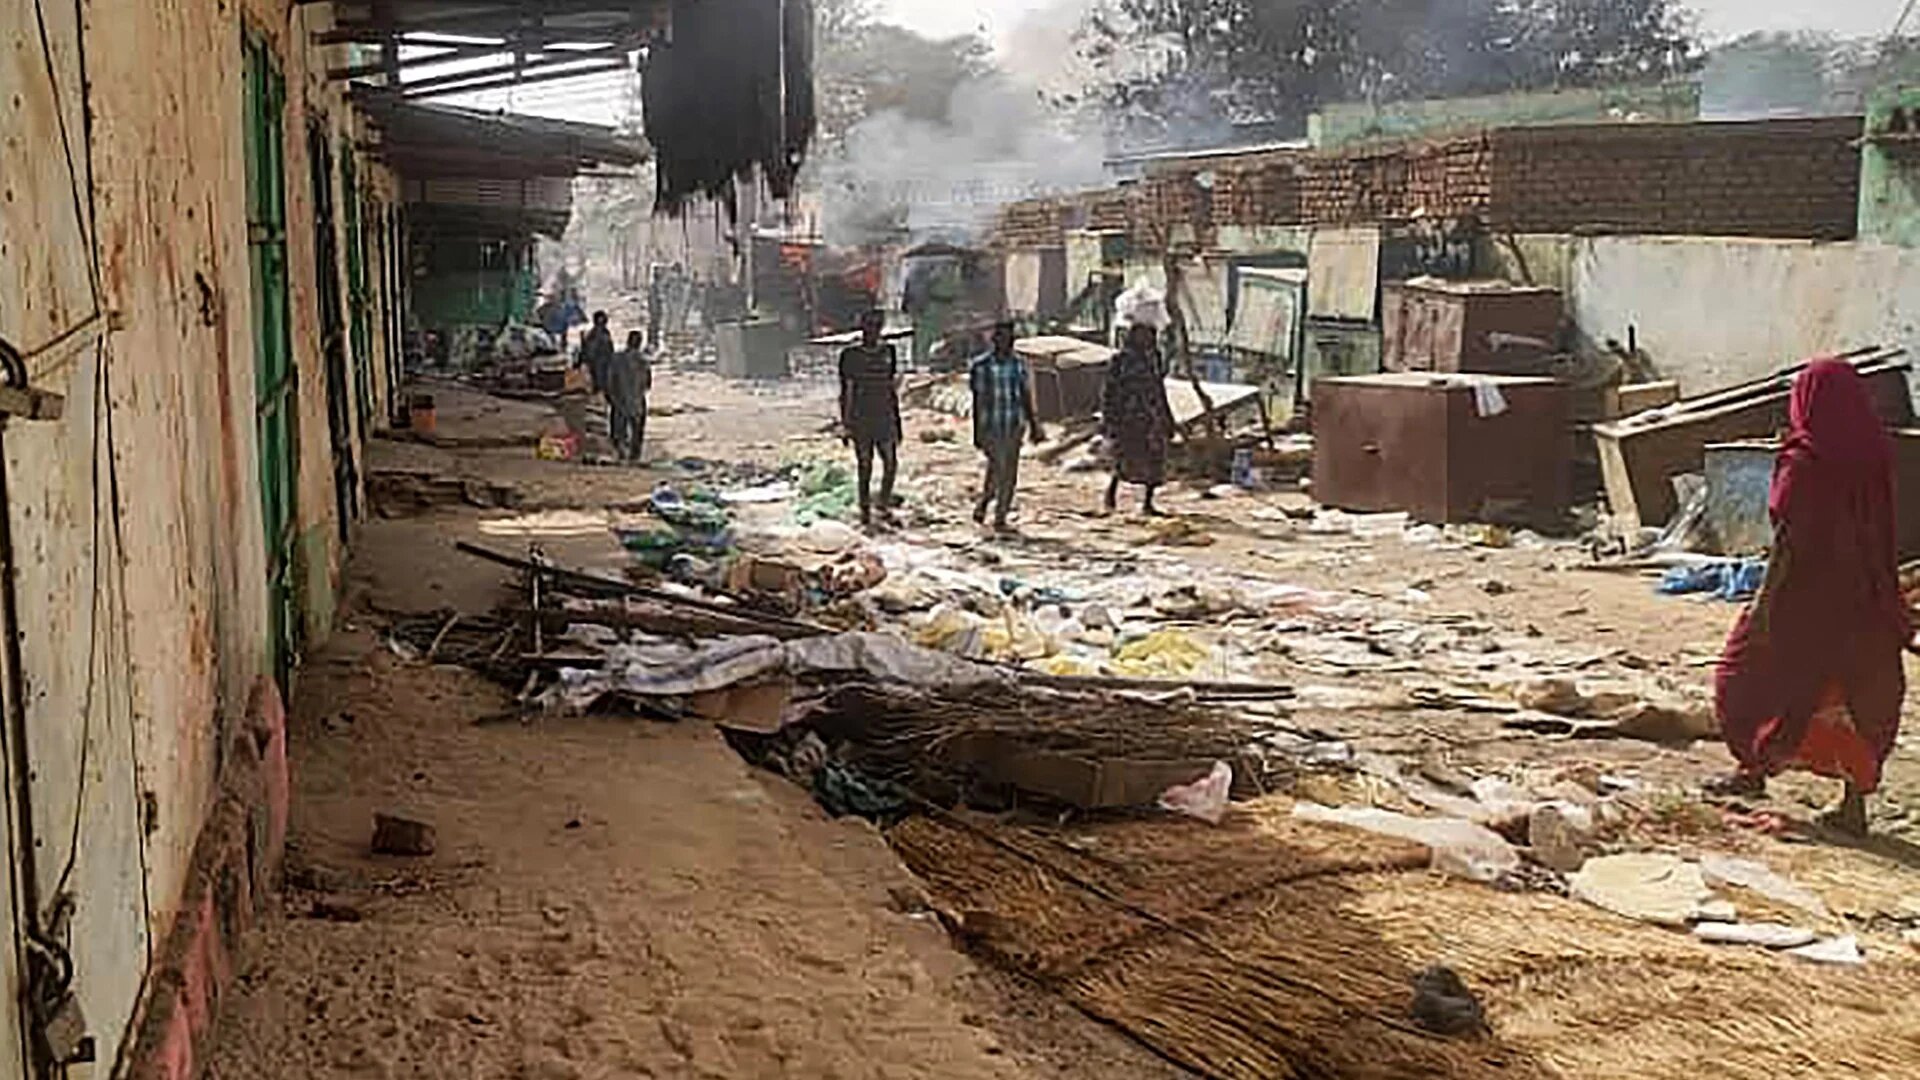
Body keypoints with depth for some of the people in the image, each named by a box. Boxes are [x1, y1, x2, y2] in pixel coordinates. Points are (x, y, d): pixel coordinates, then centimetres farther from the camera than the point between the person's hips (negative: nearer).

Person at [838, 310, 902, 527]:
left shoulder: (888, 353, 8)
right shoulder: (851, 355, -3)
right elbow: (846, 391, -1)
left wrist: (897, 419, 13)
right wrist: (845, 423, -5)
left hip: (885, 418, 3)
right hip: (861, 419, -3)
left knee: (891, 463, -1)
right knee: (864, 466, 2)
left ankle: (884, 503, 19)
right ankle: (865, 509, 13)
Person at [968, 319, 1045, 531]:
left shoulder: (1019, 364, 6)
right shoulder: (982, 365, -4)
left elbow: (1026, 396, 11)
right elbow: (978, 399, -3)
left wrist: (1034, 425, 11)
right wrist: (977, 432, -4)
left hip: (1014, 426, 4)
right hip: (991, 426, -4)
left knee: (1010, 475, 5)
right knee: (997, 470, -9)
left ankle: (1000, 518, 15)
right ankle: (982, 503, 16)